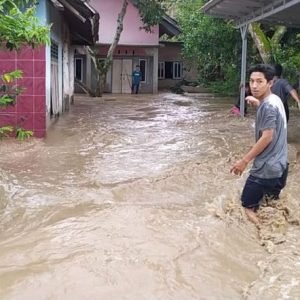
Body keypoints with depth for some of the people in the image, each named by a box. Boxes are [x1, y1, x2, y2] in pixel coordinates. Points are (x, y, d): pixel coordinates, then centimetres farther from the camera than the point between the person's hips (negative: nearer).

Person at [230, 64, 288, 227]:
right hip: (278, 165, 10)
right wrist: (258, 104, 16)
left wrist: (244, 161, -17)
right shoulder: (275, 100, 9)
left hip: (266, 167, -10)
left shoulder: (268, 105, -20)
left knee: (247, 206, -3)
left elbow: (267, 137, -22)